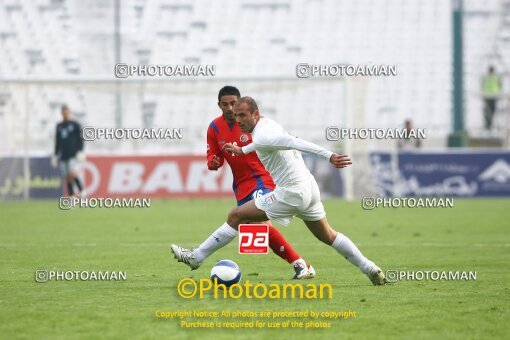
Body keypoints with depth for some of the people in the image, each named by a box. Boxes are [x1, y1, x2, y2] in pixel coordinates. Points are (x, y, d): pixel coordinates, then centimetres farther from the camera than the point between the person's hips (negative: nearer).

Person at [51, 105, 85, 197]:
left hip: (73, 155, -5)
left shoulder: (75, 125, 2)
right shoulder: (59, 126, 15)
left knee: (72, 174, -21)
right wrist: (55, 155, 17)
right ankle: (71, 195, 8)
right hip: (63, 156, 5)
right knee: (67, 178, 3)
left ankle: (81, 190, -6)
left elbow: (80, 138, -1)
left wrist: (80, 151, -13)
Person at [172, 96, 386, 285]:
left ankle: (196, 257, 1)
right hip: (309, 188, 9)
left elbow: (296, 143, -28)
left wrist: (329, 156, -36)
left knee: (236, 217, -4)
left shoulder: (262, 138, -18)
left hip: (291, 194, -9)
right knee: (327, 236, 22)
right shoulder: (268, 124, 11)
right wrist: (243, 150, 40)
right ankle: (371, 270, 21)